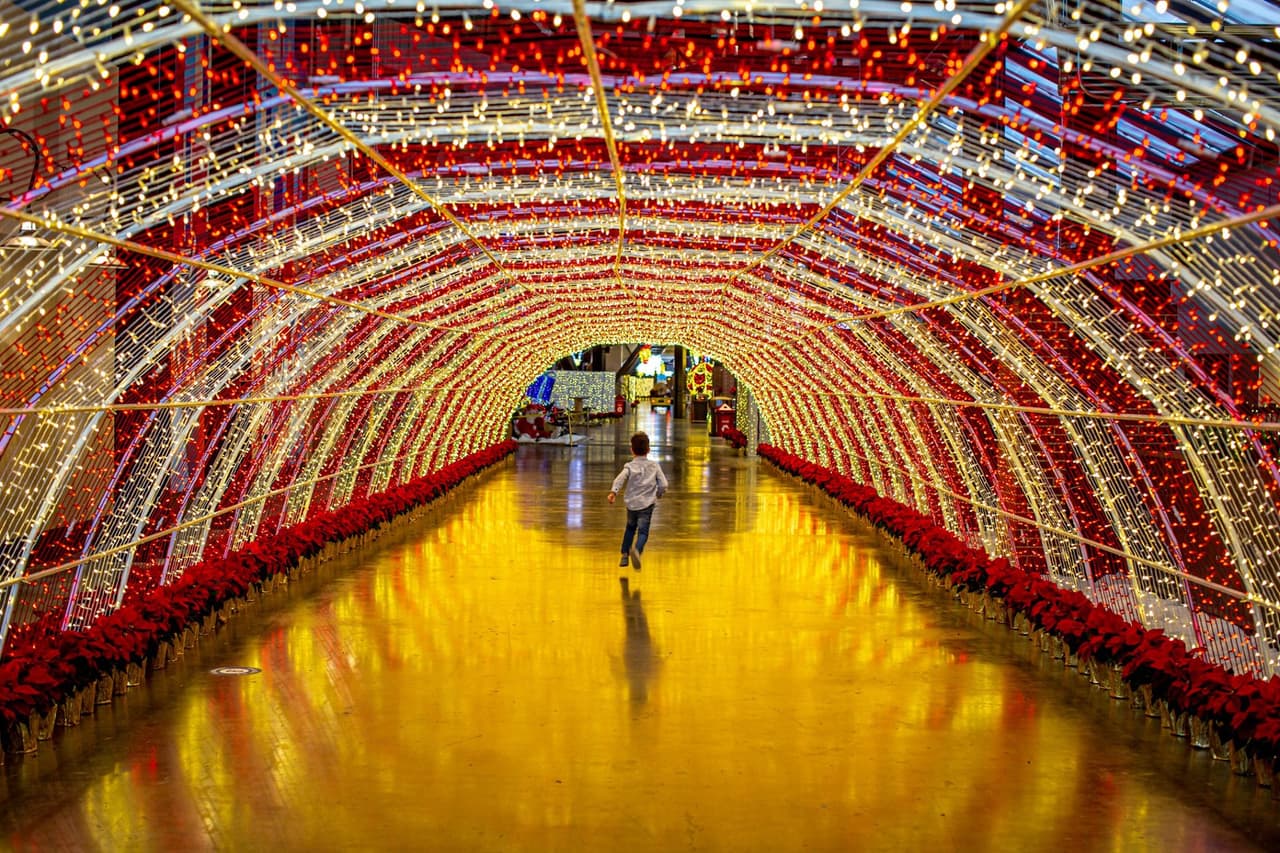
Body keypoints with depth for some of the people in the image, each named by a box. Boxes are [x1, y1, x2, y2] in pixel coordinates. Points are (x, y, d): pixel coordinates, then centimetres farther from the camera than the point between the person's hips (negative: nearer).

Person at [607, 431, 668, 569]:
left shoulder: (630, 467, 0)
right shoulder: (654, 466, 3)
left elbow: (620, 479, -20)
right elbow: (663, 485, 0)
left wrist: (613, 492, -32)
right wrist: (658, 494, 21)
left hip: (631, 503, 2)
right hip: (647, 504, -1)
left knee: (630, 528, 25)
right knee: (643, 531, -8)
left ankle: (625, 554, 26)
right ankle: (637, 549, -37)